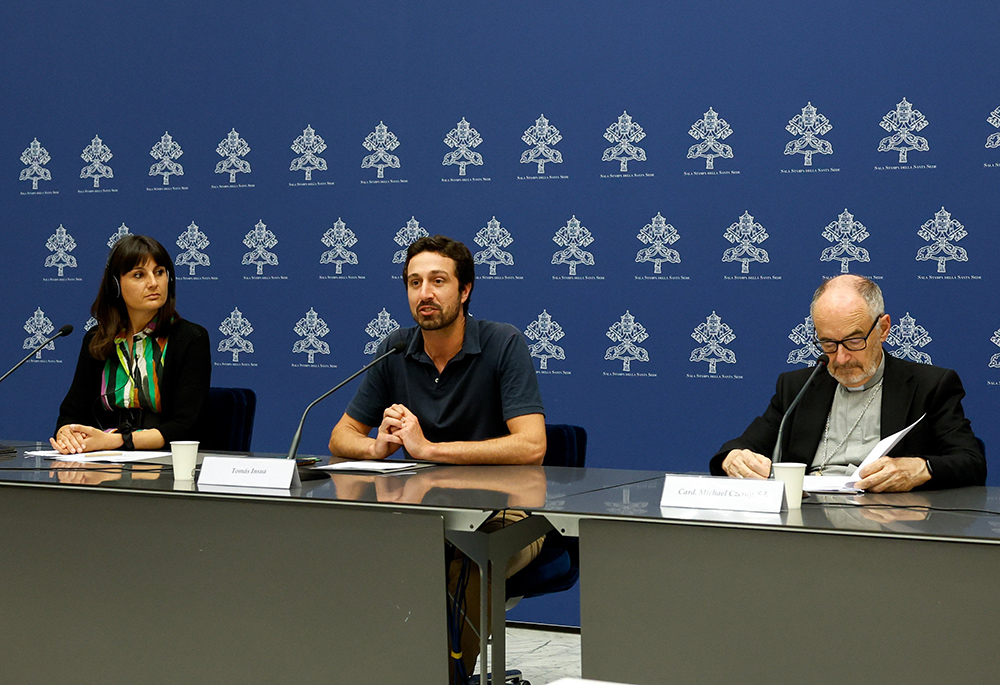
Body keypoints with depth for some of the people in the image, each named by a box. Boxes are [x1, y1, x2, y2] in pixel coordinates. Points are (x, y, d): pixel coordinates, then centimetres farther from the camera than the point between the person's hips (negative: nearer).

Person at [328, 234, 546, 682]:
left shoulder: (503, 344, -12)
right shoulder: (395, 351, 2)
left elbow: (531, 446, -24)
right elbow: (341, 437, 8)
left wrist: (428, 448, -26)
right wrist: (377, 447, -17)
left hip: (503, 514, -4)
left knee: (464, 559, -35)